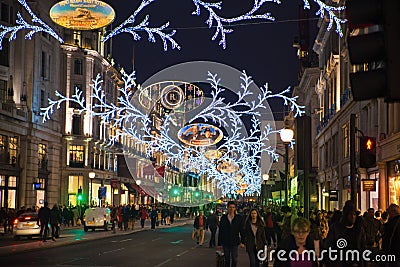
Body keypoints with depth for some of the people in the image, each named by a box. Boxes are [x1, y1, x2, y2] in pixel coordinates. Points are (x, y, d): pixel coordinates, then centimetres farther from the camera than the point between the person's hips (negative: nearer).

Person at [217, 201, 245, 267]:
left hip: (234, 242, -1)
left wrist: (242, 242, -8)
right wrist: (219, 244, 4)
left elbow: (242, 231, 1)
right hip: (225, 243, 1)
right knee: (227, 259, 7)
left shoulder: (238, 218, 1)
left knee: (234, 259, 0)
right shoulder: (223, 218, 3)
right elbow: (220, 231, 6)